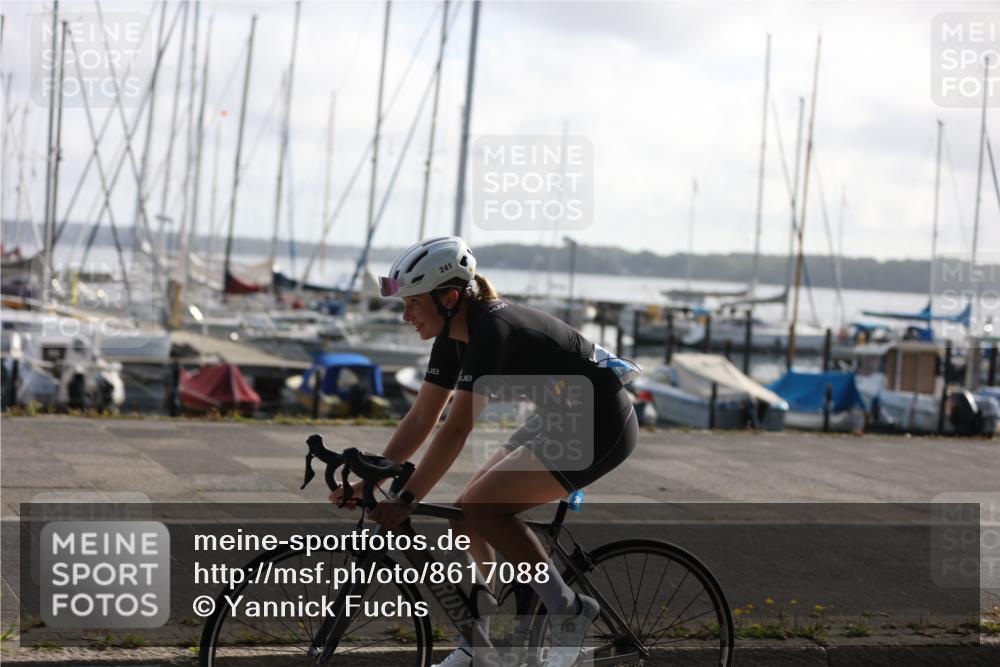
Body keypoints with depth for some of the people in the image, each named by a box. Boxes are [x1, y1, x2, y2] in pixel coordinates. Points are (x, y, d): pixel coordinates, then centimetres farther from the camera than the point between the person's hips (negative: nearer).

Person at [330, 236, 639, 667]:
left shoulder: (493, 329, -26)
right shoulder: (453, 335, 1)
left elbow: (457, 429, -30)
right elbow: (421, 418, 5)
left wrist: (406, 500, -29)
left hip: (599, 428, -9)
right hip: (558, 419, 9)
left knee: (481, 506, -18)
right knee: (469, 513, 4)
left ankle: (569, 612, -7)